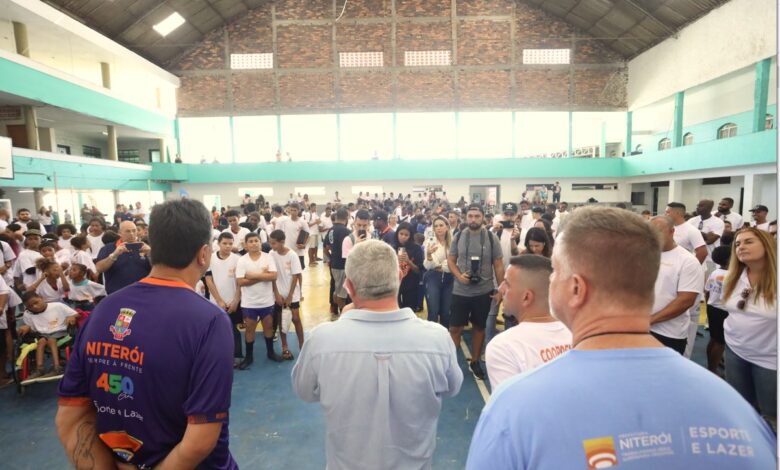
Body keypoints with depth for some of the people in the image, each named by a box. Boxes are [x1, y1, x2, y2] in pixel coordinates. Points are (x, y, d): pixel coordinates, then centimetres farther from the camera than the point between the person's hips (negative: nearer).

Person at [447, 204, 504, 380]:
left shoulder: (491, 237, -5)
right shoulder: (458, 237, -2)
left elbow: (498, 265, -1)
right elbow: (451, 260, 4)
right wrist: (459, 276, -14)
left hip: (484, 291, 0)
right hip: (460, 291, 0)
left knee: (479, 327, 15)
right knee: (455, 328, 4)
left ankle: (475, 361, 32)